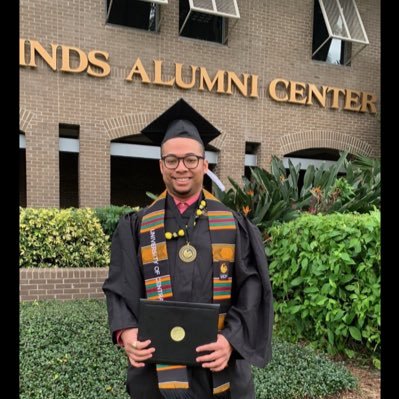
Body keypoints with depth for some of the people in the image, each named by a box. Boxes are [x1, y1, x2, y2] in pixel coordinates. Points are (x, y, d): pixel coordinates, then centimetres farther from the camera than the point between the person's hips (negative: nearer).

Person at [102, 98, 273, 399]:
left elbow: (251, 290, -4)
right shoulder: (136, 227, -1)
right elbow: (121, 289, -1)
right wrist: (127, 332, -19)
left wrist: (231, 339, -17)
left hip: (220, 368, 1)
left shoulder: (234, 225, -2)